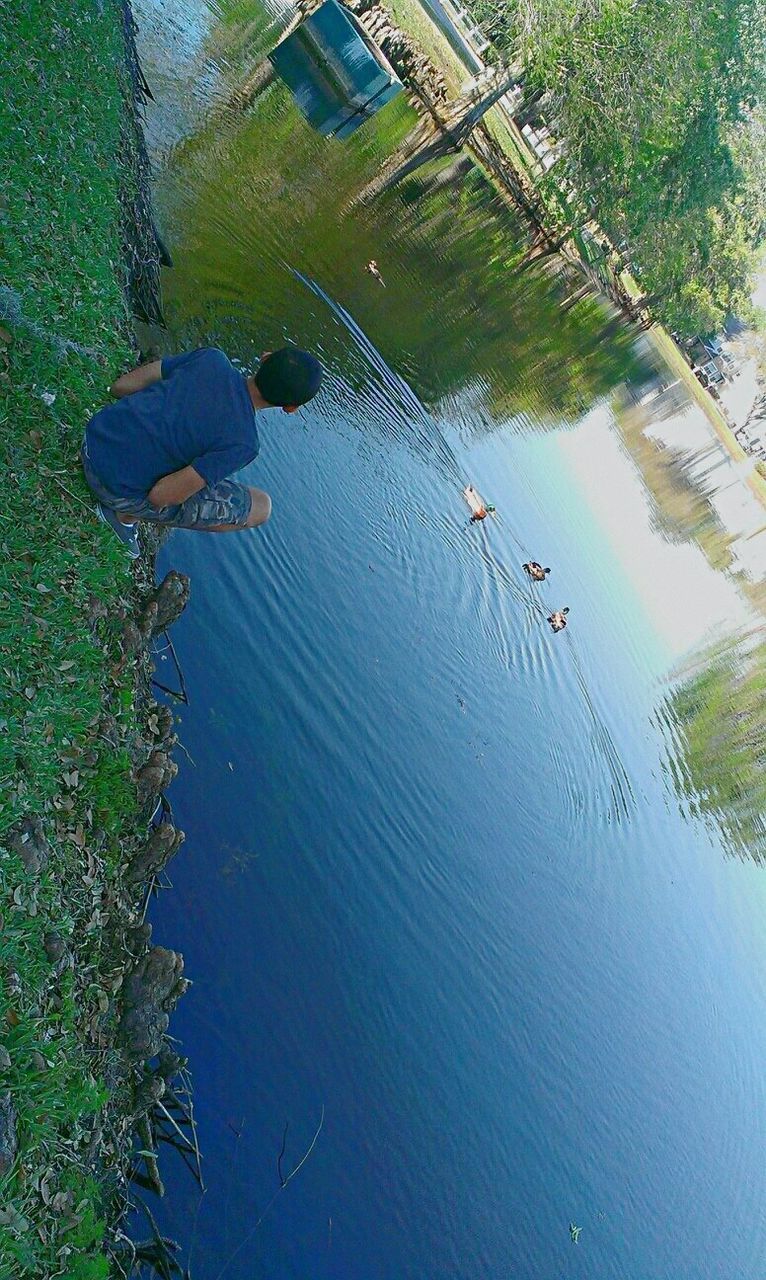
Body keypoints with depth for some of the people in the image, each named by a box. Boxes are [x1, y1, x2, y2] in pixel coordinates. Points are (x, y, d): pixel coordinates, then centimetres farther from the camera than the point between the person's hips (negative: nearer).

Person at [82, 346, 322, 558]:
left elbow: (120, 386, 2)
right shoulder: (242, 444, -22)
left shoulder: (212, 358, -6)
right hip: (120, 488, -6)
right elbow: (160, 495, -24)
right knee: (261, 507, 1)